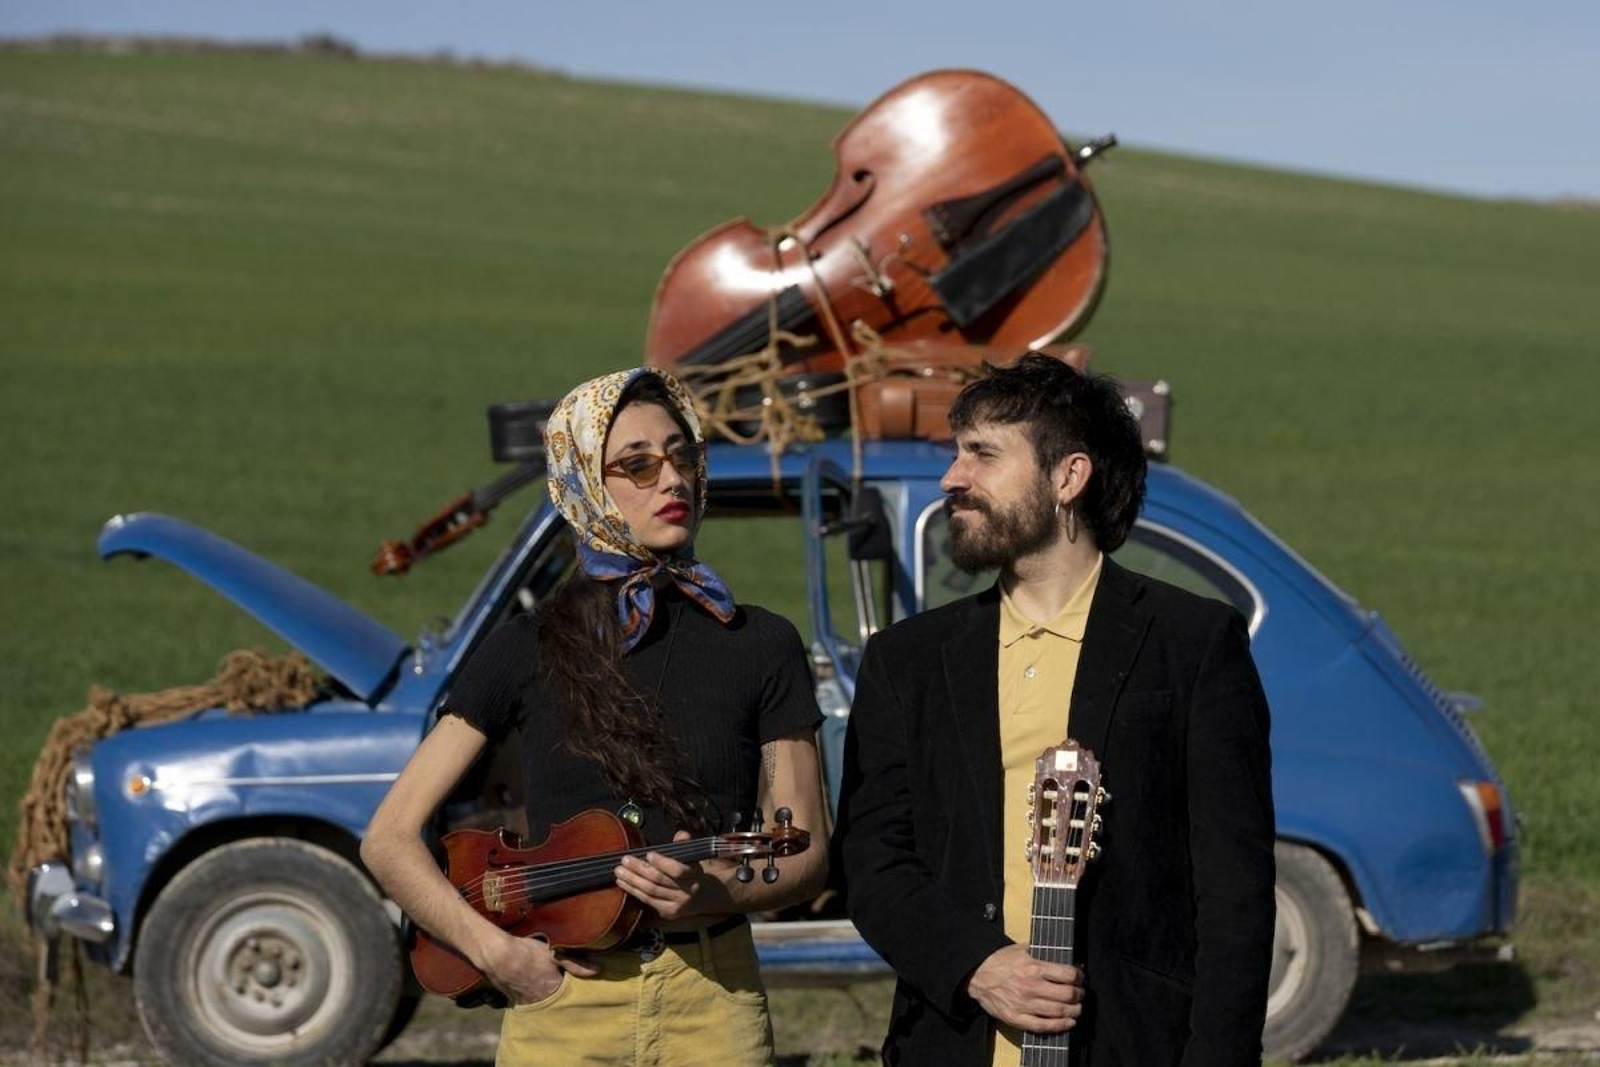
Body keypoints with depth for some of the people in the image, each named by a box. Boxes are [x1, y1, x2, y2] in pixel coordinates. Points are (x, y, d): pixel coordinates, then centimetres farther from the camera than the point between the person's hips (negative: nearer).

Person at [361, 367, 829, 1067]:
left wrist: (709, 893, -16)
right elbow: (389, 840, 1)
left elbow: (807, 859, 3)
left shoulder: (761, 647, 3)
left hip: (714, 1006, 1)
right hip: (559, 1007, 0)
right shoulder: (526, 650, 2)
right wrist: (495, 951, -12)